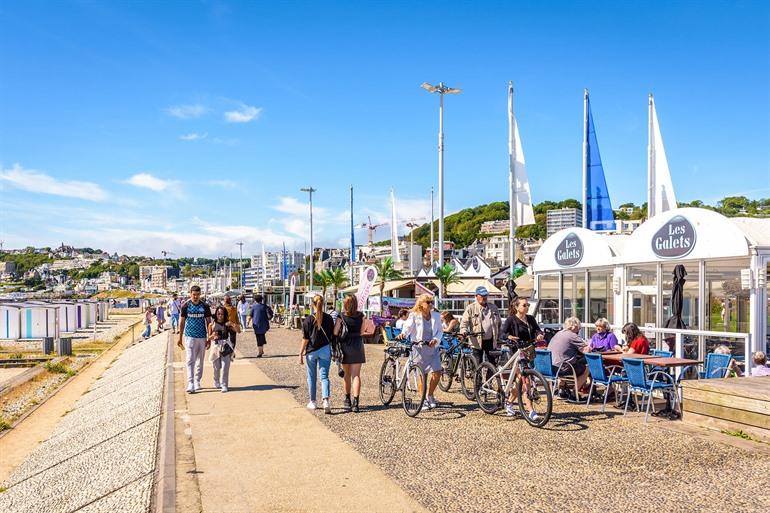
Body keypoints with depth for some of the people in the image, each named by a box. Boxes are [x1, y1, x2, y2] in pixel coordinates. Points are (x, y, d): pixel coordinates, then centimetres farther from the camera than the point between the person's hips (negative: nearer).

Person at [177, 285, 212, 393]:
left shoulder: (205, 306, 1)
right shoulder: (186, 306, 0)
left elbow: (209, 322, 5)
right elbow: (182, 322, 6)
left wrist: (209, 339, 1)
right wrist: (180, 338, 4)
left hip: (202, 337, 2)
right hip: (189, 337, -1)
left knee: (200, 361, 10)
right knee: (190, 361, -8)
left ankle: (197, 382, 22)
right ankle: (190, 384, -11)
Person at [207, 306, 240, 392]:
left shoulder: (227, 324, 2)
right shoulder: (212, 324, 3)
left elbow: (238, 331, -7)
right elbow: (208, 338, 7)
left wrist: (232, 324, -25)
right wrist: (212, 336, -16)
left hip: (226, 348, -1)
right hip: (216, 347, 1)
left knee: (225, 366, -10)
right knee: (216, 367, 9)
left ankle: (224, 385, -7)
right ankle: (216, 383, 32)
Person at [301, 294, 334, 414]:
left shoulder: (308, 319, -9)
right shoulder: (328, 318, 0)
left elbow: (305, 339, -9)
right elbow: (333, 335, 5)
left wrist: (301, 353, -3)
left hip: (311, 351, -1)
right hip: (325, 350, 1)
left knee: (311, 376, 13)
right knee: (324, 376, 2)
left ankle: (312, 402, 22)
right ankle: (326, 400, -17)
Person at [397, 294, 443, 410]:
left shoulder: (436, 316, 6)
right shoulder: (414, 315, -4)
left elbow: (439, 331, 6)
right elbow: (408, 326, -16)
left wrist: (435, 339, -13)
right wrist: (403, 334, -38)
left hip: (432, 348, 3)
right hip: (419, 348, -3)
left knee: (437, 373, -5)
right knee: (422, 375, 1)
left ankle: (429, 395, 20)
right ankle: (424, 400, 18)